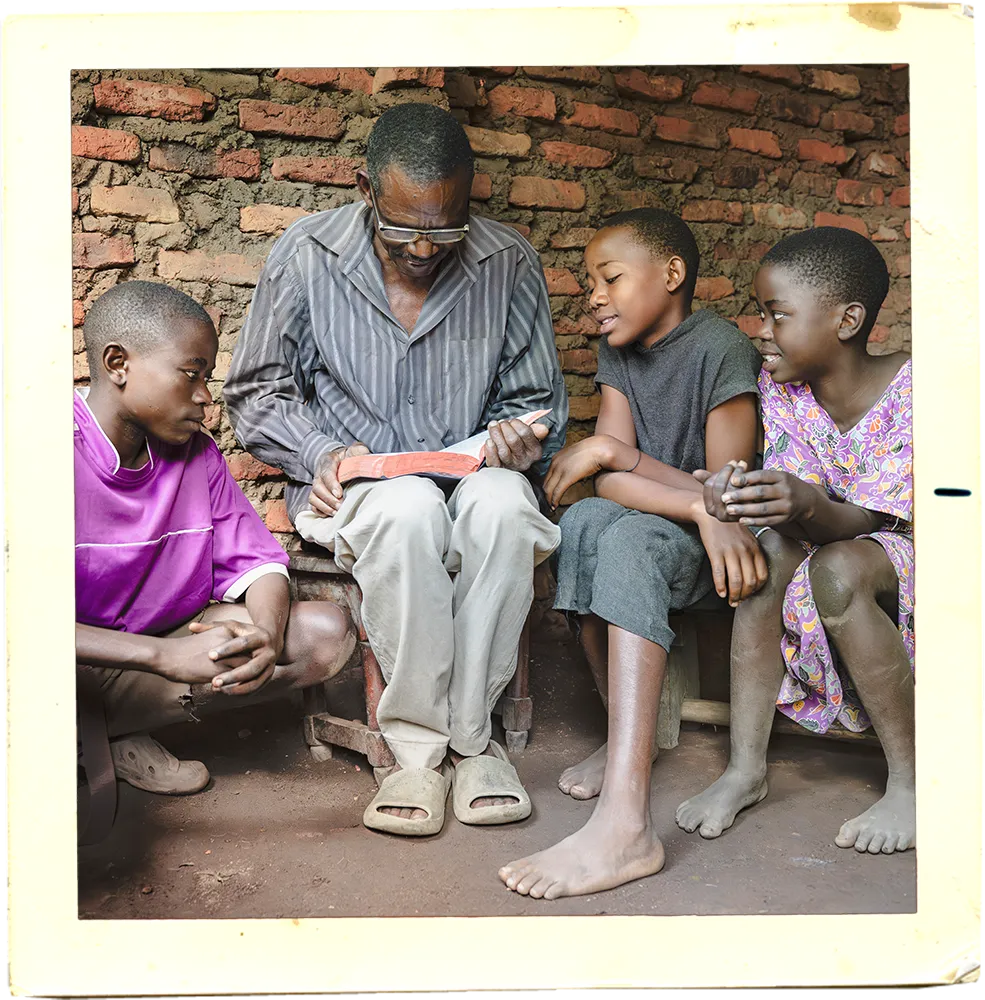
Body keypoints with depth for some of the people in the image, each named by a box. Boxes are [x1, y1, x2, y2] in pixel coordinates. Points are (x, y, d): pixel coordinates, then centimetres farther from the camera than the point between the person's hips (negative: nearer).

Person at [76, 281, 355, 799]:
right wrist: (165, 655, -36)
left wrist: (266, 635, -22)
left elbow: (256, 560, 2)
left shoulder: (198, 455, 1)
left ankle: (100, 728, -8)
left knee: (326, 631, -12)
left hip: (171, 637, 7)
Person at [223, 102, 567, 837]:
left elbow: (538, 400, 11)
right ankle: (420, 745, -22)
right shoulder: (307, 255, -1)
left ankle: (469, 733, -21)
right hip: (353, 490, -1)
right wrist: (322, 454, -13)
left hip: (470, 478, 2)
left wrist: (519, 436, -12)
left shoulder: (510, 265, 1)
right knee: (409, 509, -37)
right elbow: (256, 392, 5)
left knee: (502, 503, -35)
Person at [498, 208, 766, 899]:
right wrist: (705, 508, -27)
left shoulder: (720, 348, -12)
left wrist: (610, 450, -19)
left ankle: (625, 823, -47)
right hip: (640, 528, 5)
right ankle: (626, 731, -14)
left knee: (632, 537, -36)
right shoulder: (617, 353, 5)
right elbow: (611, 482, -9)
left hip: (710, 549, -5)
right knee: (587, 519, -28)